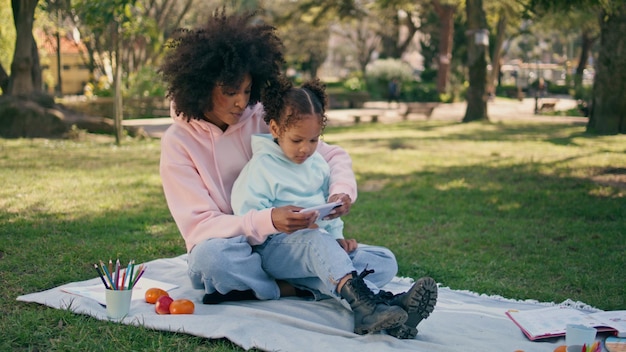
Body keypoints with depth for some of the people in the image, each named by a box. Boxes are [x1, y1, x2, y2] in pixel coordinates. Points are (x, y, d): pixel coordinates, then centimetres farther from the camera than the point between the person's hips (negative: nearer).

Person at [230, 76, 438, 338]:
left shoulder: (318, 164, 17)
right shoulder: (261, 167, -5)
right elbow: (247, 215, -13)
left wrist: (336, 237, 5)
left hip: (319, 243, 7)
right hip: (276, 247, -7)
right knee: (318, 241, -40)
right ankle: (364, 303, -62)